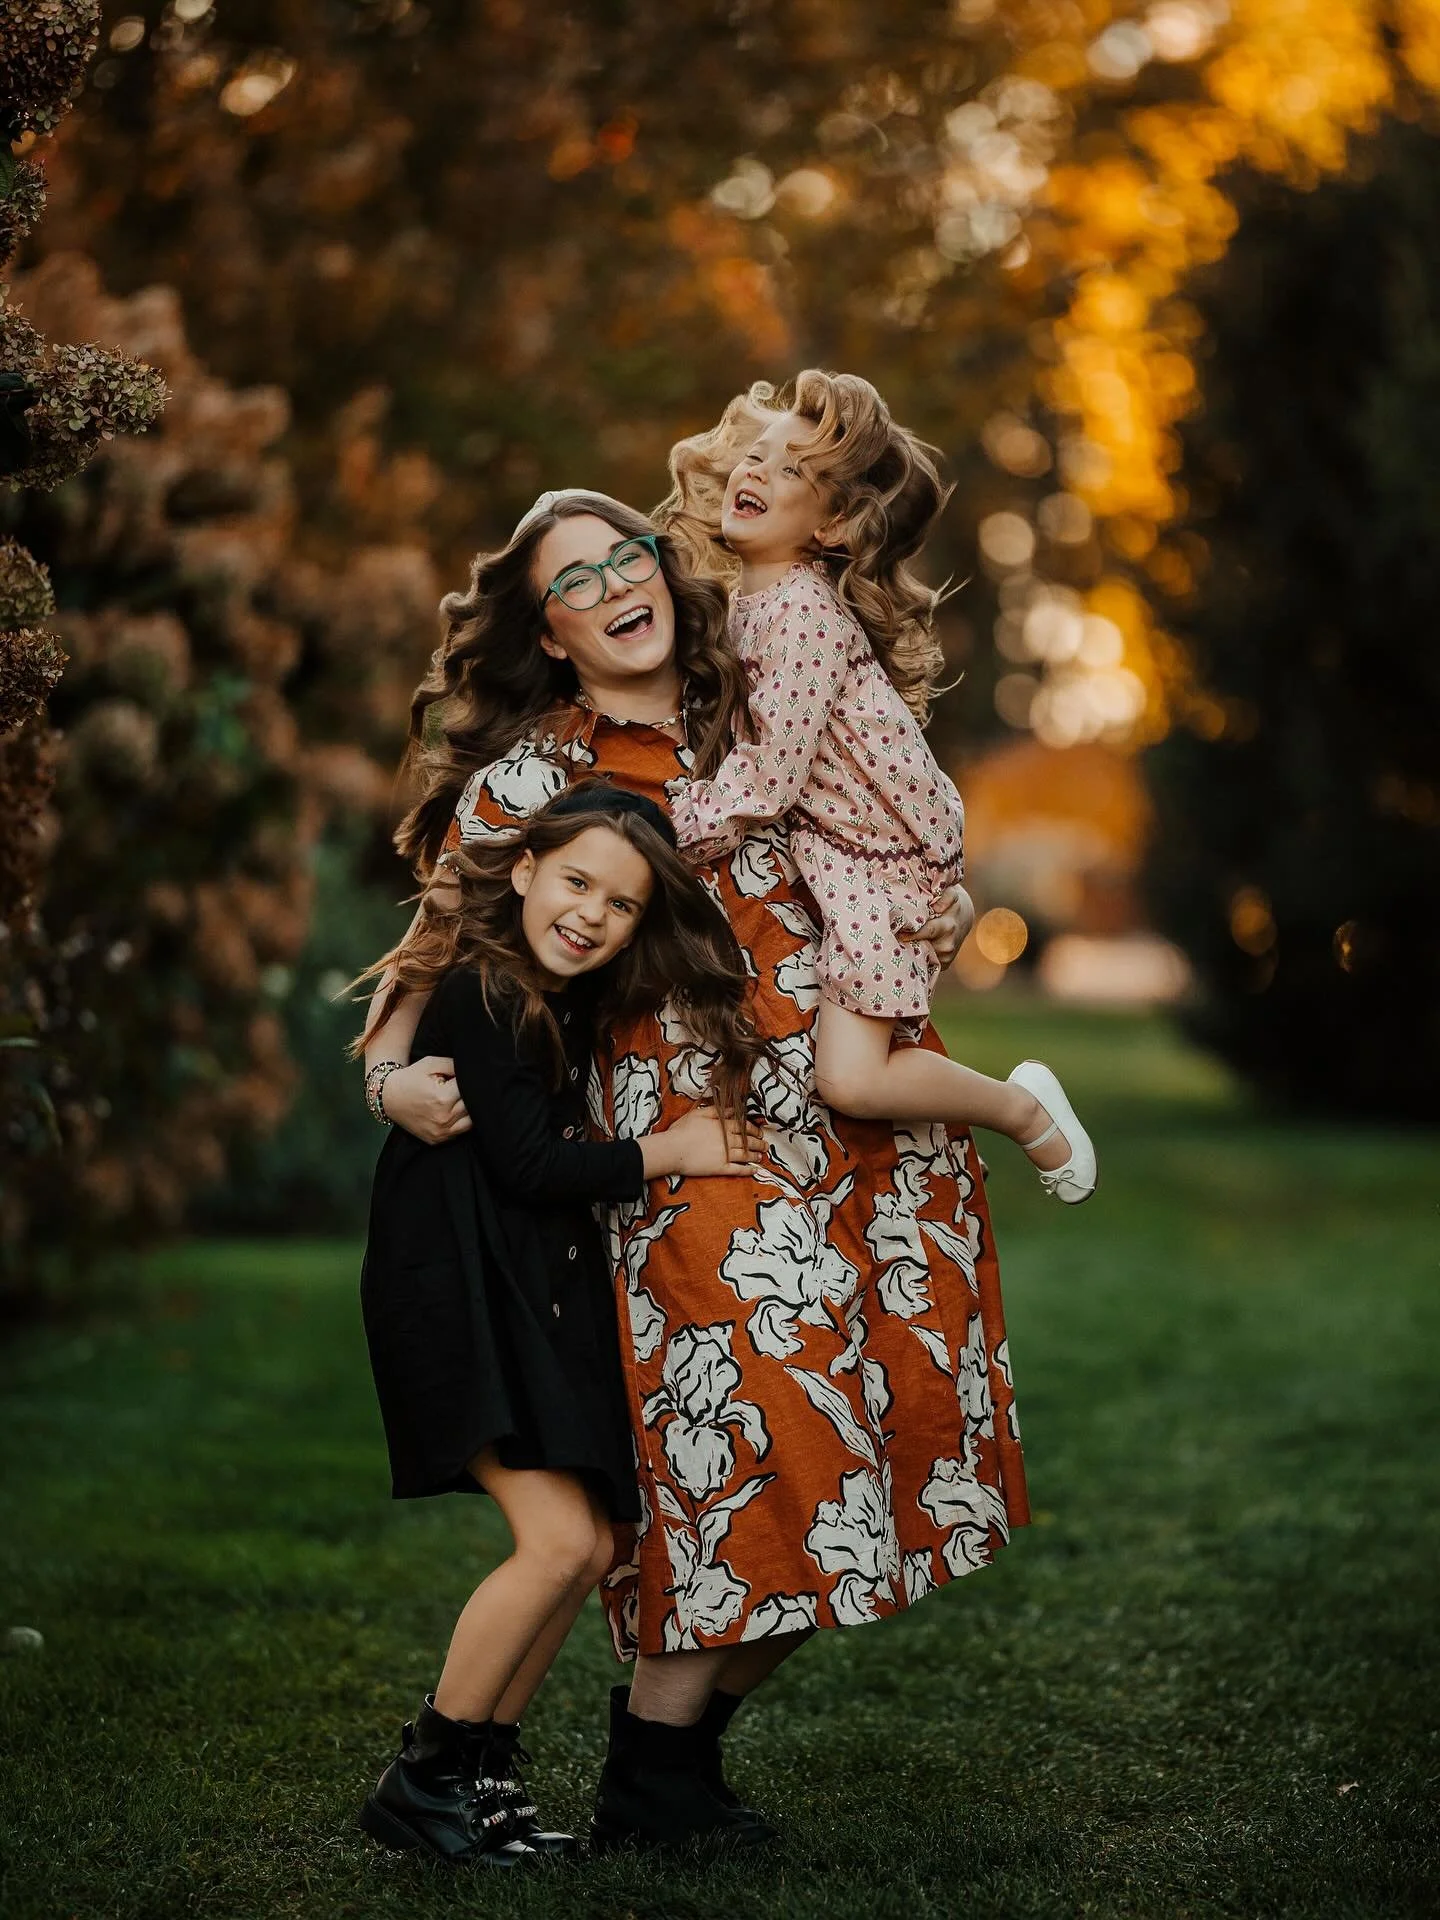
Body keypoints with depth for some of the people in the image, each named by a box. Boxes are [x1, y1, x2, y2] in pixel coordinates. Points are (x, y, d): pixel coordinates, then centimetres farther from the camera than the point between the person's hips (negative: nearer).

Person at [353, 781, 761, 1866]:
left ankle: (486, 1771, 15)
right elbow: (528, 1163, -17)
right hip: (459, 1288, -9)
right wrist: (671, 1154, -7)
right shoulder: (480, 994, -16)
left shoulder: (573, 1001, 11)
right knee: (558, 1539, -16)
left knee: (590, 1549, 4)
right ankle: (422, 1782, -5)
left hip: (543, 1291, 9)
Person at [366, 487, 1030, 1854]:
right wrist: (393, 1071, -20)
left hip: (862, 1128, 5)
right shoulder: (530, 777, 1)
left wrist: (938, 919, 15)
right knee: (756, 1442, -11)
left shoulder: (756, 720, 14)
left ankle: (682, 1735, 16)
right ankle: (651, 1785, 3)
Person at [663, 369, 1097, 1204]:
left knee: (852, 1078, -15)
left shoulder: (802, 609, -24)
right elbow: (749, 740, 16)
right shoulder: (747, 593, 4)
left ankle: (1023, 1107, 9)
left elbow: (766, 776, -24)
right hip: (823, 841, 9)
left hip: (885, 858, -9)